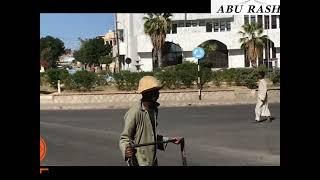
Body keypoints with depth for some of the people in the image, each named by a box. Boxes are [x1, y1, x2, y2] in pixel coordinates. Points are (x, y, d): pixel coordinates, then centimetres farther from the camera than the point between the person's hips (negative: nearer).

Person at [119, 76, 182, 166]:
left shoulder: (154, 109, 7)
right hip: (140, 162, -8)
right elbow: (125, 137, -15)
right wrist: (126, 149, -34)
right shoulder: (135, 112, -19)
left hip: (153, 161, 8)